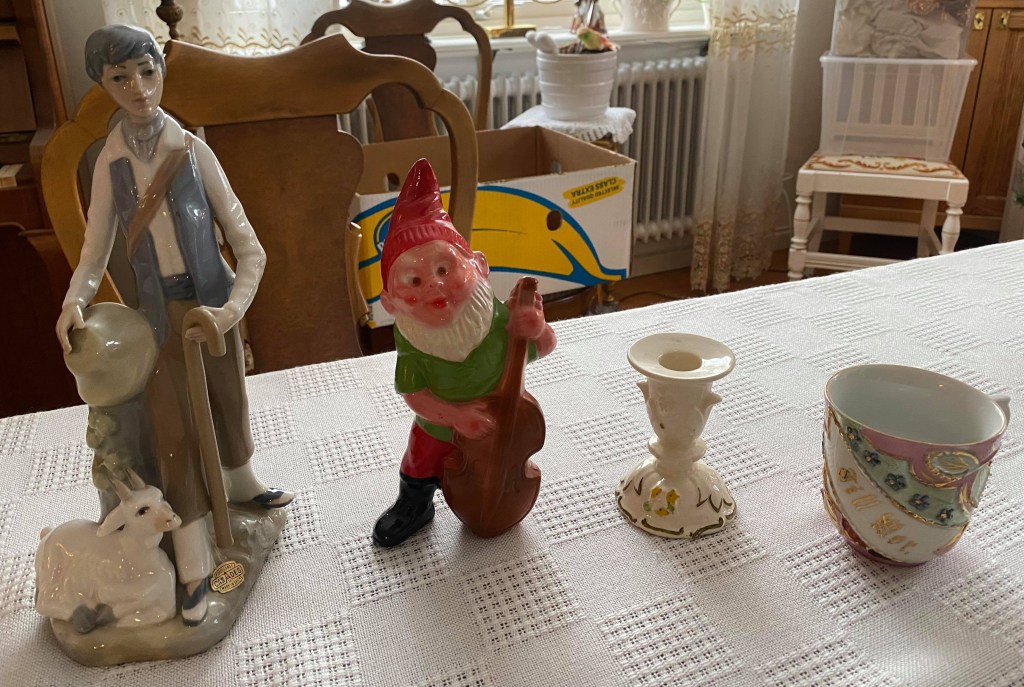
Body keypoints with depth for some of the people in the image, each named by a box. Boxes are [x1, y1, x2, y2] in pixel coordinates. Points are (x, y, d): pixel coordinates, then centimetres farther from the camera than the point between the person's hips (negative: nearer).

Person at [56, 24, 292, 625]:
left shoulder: (194, 152, -9)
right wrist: (74, 303, -17)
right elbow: (96, 254, 1)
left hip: (212, 301, -1)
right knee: (176, 431, 2)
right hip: (160, 312, 1)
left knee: (228, 402, 18)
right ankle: (195, 570, 10)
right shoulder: (110, 163, -3)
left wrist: (234, 308, -24)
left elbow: (250, 250, -11)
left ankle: (243, 486, 47)